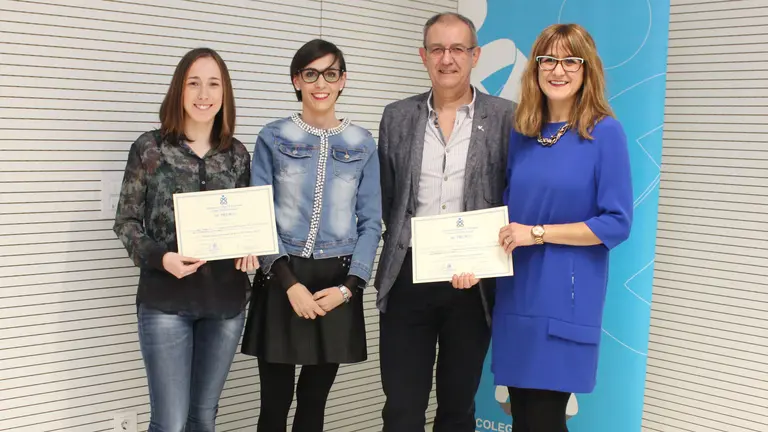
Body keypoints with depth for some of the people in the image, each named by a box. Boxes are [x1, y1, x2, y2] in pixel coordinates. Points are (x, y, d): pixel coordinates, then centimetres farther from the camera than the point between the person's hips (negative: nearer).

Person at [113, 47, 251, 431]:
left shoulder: (238, 154, 5)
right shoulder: (149, 148, -3)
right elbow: (126, 222, -1)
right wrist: (159, 257, -19)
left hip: (225, 301, 3)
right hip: (165, 300, -3)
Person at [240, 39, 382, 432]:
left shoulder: (362, 144, 6)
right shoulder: (273, 138, 1)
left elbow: (371, 222, 5)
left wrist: (349, 286, -7)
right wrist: (289, 282, -12)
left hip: (338, 284, 2)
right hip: (282, 281, -1)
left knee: (314, 400, 10)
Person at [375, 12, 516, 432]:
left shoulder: (504, 117, 0)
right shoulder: (397, 116, 6)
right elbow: (385, 198, 11)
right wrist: (406, 247, 2)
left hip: (474, 282, -1)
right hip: (408, 277, 1)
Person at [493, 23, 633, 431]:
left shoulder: (605, 133, -8)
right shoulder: (520, 133, 8)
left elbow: (617, 223, -12)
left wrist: (538, 233, -16)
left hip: (566, 298, -5)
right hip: (516, 292, 5)